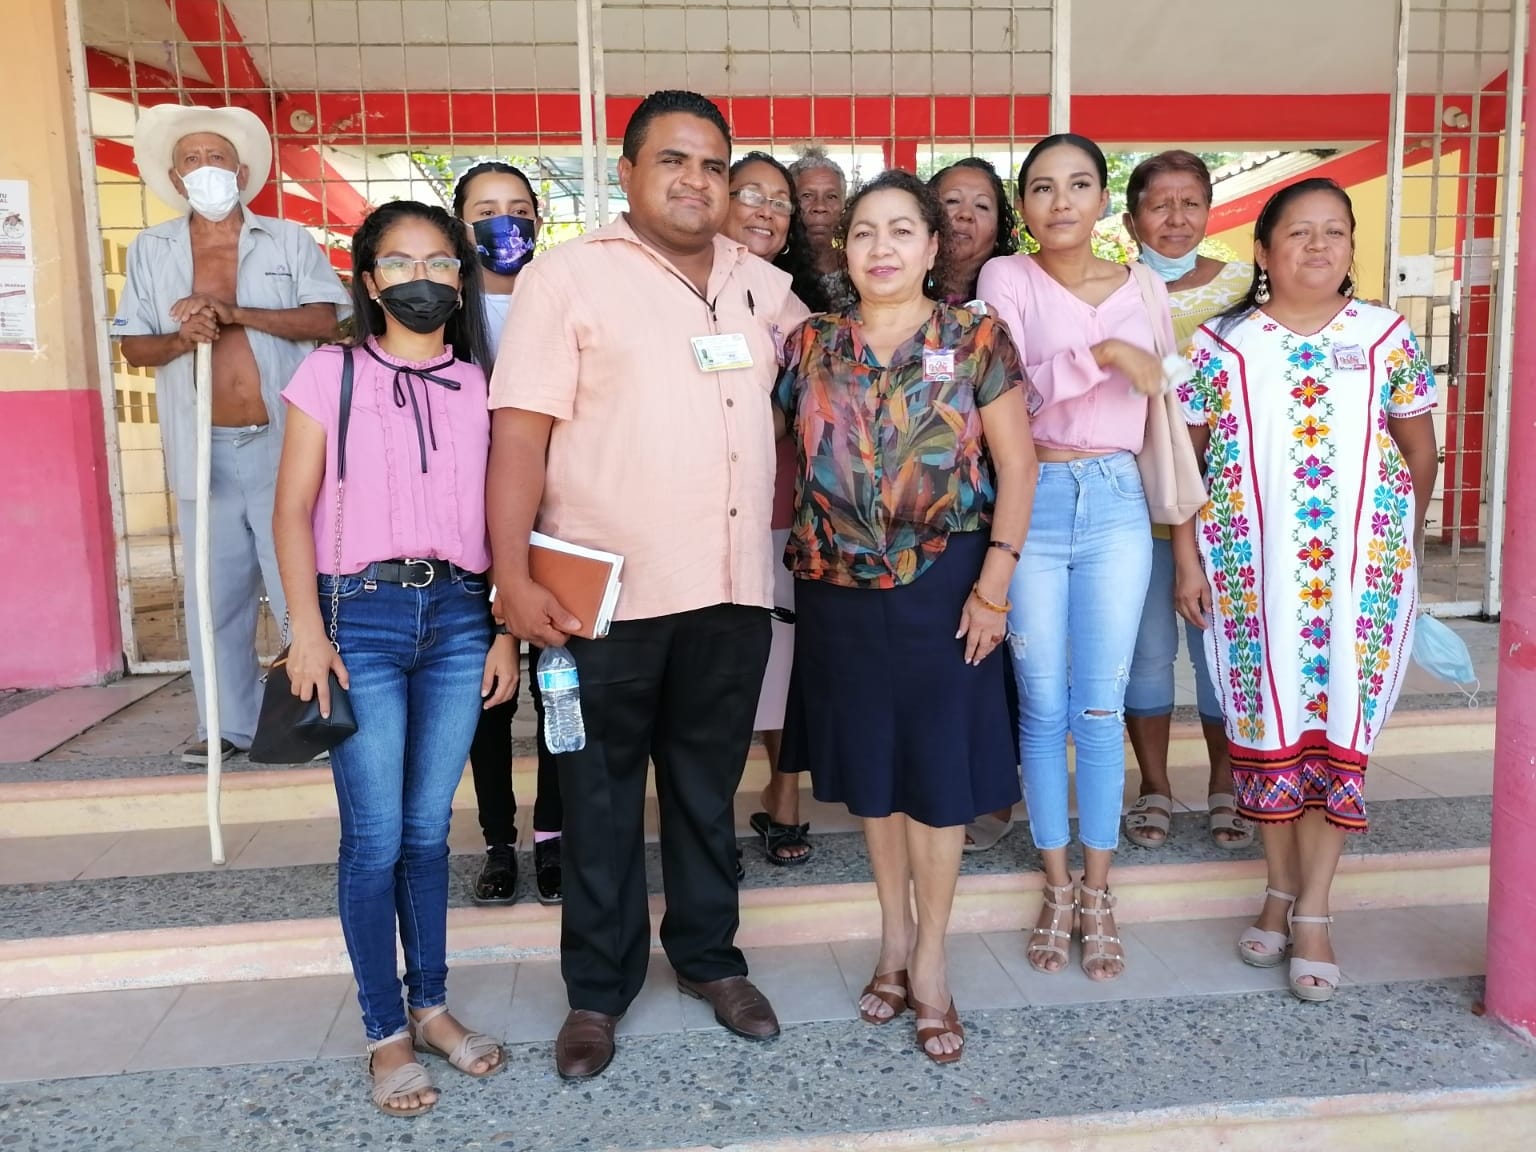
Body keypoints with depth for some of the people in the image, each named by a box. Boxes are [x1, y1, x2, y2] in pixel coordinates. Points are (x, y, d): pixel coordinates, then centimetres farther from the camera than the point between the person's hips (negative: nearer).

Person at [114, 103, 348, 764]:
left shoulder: (289, 240, 6)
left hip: (283, 446, -2)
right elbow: (132, 347, 10)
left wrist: (235, 312, -17)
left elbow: (326, 319, -7)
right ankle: (230, 725, 20)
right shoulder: (150, 250, 11)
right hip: (203, 452, 3)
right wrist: (180, 339, -12)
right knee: (215, 597, 8)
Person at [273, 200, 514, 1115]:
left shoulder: (479, 386, 9)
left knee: (430, 828, 10)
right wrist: (308, 630, -9)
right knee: (376, 837, 1)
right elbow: (295, 509, -1)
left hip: (457, 615, 2)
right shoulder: (331, 373, 2)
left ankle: (432, 1004, 26)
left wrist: (504, 631, 5)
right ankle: (386, 1032, 16)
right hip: (362, 612, -2)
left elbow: (500, 518, 9)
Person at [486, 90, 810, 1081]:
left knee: (709, 789, 17)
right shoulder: (570, 274, -3)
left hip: (732, 589, 4)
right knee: (604, 798, 9)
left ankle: (710, 958, 34)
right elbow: (520, 431, -10)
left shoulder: (763, 284, 11)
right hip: (606, 592, -4)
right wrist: (513, 574, -18)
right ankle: (598, 990, 25)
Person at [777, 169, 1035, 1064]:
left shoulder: (978, 341, -3)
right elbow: (795, 459, 10)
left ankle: (929, 958, 20)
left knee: (939, 766, 3)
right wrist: (802, 550, 2)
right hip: (841, 589, 3)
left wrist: (994, 582, -10)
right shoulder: (810, 346, 4)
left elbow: (1016, 466, -4)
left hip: (944, 587, -2)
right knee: (869, 765, 12)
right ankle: (895, 936, 30)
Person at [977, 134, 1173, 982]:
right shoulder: (1005, 278, 0)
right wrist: (1104, 354, -21)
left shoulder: (1143, 290, 9)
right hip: (1031, 503, -1)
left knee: (1101, 709, 5)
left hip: (1116, 503, 2)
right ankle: (1057, 888, 23)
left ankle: (1098, 894, 20)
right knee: (1042, 707, 6)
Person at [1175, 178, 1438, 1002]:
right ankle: (1279, 891, 23)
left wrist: (1398, 543, 10)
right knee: (1266, 722, 6)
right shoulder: (1222, 342, 1)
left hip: (1361, 566, 1)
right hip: (1252, 564, 0)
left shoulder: (1387, 338, 4)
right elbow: (1181, 455, 2)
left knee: (1339, 725, 1)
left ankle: (1314, 913, 11)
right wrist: (1187, 558, -2)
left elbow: (1420, 450, 11)